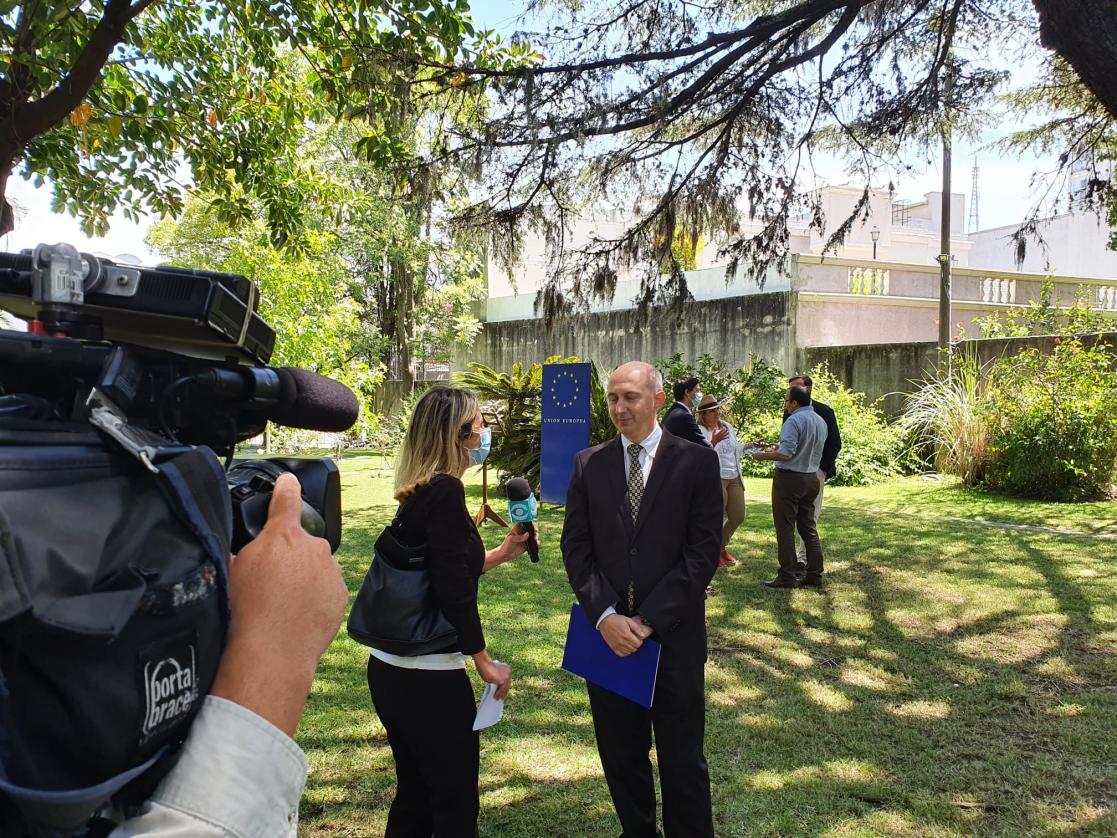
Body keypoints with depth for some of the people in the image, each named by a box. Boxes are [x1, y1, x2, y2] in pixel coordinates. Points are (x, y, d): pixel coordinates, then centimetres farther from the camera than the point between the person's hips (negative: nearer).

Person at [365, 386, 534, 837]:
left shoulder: (418, 493, 9)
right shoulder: (446, 491, -18)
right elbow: (453, 589, -22)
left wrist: (501, 553, 20)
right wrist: (485, 662, -11)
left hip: (392, 668, 9)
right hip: (429, 676, -9)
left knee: (415, 795, 21)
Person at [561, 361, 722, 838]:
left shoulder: (697, 462, -4)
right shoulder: (589, 464, 4)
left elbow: (703, 552, -8)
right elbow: (575, 548, 2)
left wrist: (648, 620, -13)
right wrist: (605, 615, -11)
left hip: (673, 634, -3)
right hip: (607, 633, 3)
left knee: (683, 759, 8)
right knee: (620, 755, 15)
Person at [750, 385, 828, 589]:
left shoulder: (794, 421, -17)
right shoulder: (820, 422, 10)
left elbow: (786, 454, -23)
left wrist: (763, 456, -9)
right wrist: (779, 447, 25)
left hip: (789, 478, -8)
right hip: (811, 478, 8)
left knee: (785, 528, -2)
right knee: (808, 528, 13)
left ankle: (788, 576, 0)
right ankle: (814, 574, 14)